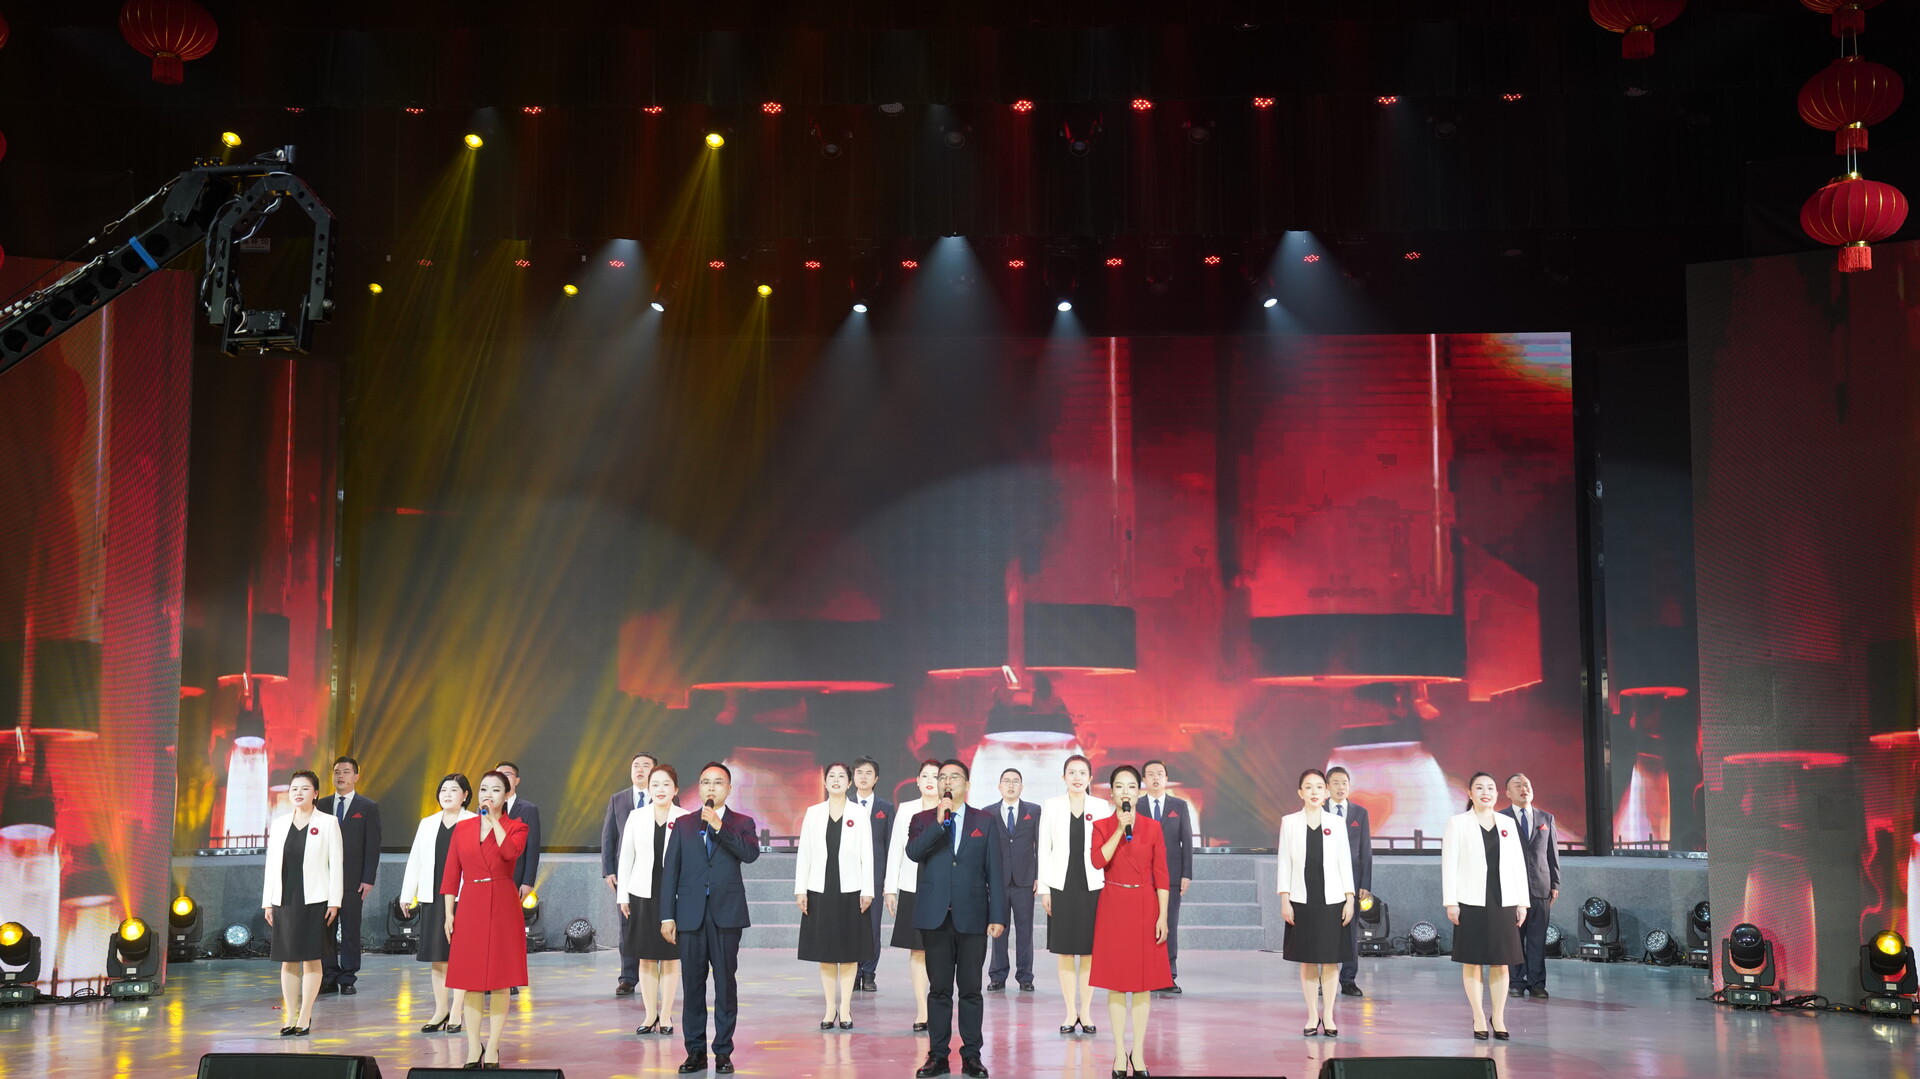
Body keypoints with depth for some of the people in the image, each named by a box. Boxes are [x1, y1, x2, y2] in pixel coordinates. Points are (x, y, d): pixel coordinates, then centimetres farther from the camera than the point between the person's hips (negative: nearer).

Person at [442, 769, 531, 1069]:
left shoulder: (516, 827, 2)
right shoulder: (462, 828, 9)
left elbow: (510, 852, -21)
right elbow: (451, 873, 7)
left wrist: (494, 819, -11)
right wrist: (448, 912, 0)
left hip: (502, 907, -2)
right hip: (469, 907, 2)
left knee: (499, 980, 0)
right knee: (470, 980, 3)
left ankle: (492, 1048, 7)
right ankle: (473, 1049, 10)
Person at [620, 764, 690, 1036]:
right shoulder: (636, 817, 4)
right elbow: (626, 857, 8)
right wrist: (622, 895, 5)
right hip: (643, 894, 2)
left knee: (670, 957, 4)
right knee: (645, 957, 6)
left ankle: (665, 1016, 13)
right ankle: (650, 1015, 16)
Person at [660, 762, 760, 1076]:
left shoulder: (741, 823, 7)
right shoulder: (683, 824, 11)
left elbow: (751, 853, -13)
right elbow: (670, 870, 7)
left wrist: (719, 826, -18)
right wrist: (667, 916, 0)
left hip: (726, 914, -1)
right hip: (690, 915, 1)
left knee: (726, 984, 1)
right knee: (693, 985, 4)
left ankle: (723, 1052, 8)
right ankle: (695, 1052, 11)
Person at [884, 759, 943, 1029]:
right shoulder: (905, 810, 8)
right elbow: (895, 850, 8)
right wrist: (890, 888, 4)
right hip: (912, 888, 2)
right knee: (916, 951, 3)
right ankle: (922, 1012, 7)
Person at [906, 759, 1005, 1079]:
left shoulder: (984, 821, 8)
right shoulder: (922, 820, 9)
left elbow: (994, 870, 4)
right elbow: (913, 852, -12)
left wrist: (997, 916, -3)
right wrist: (939, 822, -18)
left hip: (972, 917, 0)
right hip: (935, 917, 0)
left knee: (971, 988, 2)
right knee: (939, 988, 5)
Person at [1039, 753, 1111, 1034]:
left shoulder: (1103, 808, 2)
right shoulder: (1052, 806, 3)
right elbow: (1044, 848, 4)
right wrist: (1043, 888, 0)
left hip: (1092, 886, 0)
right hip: (1061, 885, 0)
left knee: (1089, 952, 3)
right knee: (1065, 952, 4)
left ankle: (1085, 1012, 12)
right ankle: (1071, 1013, 12)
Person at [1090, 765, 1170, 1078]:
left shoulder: (1153, 827, 3)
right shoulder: (1102, 826, 3)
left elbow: (1161, 875, 0)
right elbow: (1098, 861, -15)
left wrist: (1163, 916, -6)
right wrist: (1121, 828, -16)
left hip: (1145, 908, 0)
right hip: (1113, 907, 0)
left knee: (1144, 981, 2)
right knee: (1116, 980, 2)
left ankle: (1138, 1052, 10)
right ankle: (1119, 1052, 9)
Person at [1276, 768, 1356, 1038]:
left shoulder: (1336, 823, 4)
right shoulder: (1289, 822, 3)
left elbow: (1345, 862, 4)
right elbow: (1284, 862, 2)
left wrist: (1349, 899, -1)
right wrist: (1284, 899, -3)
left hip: (1331, 900, 0)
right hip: (1302, 899, 0)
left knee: (1330, 960, 2)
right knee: (1307, 960, 4)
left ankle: (1328, 1016, 11)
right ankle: (1313, 1016, 13)